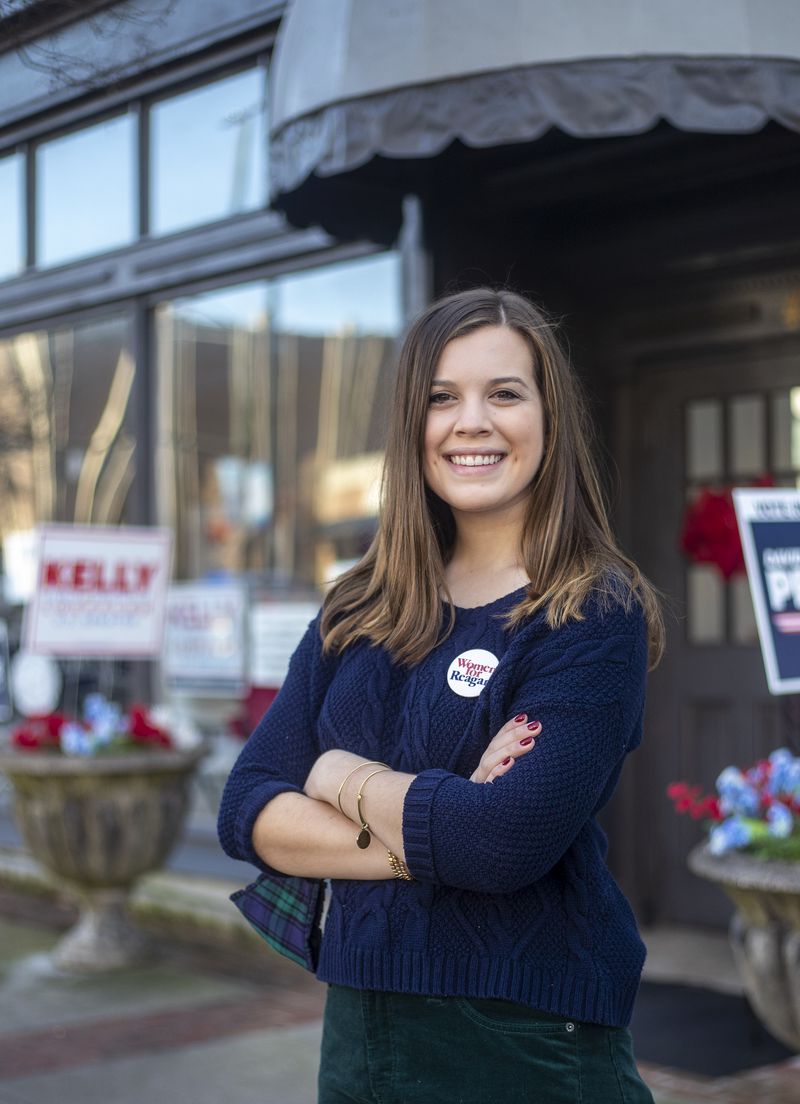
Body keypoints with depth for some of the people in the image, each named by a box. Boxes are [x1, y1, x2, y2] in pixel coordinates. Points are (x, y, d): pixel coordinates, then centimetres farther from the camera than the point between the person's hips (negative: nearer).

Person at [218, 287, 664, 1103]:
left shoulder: (596, 617, -11)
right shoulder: (358, 612, 5)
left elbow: (509, 841, -23)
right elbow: (247, 808, -2)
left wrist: (344, 777, -8)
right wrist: (420, 840, -17)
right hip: (360, 1030, 5)